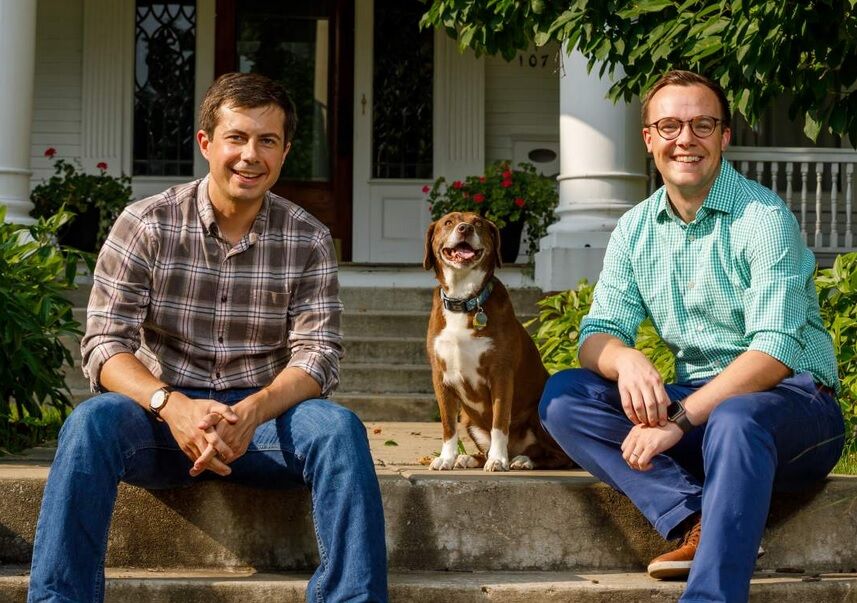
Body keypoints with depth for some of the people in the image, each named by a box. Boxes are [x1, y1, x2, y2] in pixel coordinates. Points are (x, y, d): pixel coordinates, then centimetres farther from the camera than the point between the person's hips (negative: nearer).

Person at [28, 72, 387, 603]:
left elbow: (317, 355, -6)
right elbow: (105, 344, -8)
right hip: (164, 414, -1)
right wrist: (171, 405, -29)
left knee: (339, 429, -30)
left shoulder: (309, 240, 2)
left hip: (263, 416, 1)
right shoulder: (146, 225, -2)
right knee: (92, 422, -33)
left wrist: (252, 411, -28)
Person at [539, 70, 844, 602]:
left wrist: (680, 419, -29)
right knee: (562, 396, -14)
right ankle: (699, 522, -27)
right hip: (696, 403, 6)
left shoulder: (763, 217, -10)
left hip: (792, 400, -6)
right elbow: (598, 334, 2)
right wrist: (626, 360, -24)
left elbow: (776, 349, -19)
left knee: (734, 420, -40)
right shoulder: (635, 230, 8)